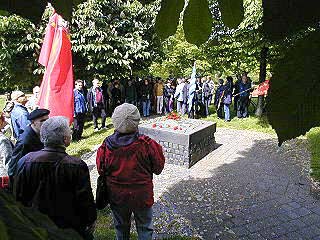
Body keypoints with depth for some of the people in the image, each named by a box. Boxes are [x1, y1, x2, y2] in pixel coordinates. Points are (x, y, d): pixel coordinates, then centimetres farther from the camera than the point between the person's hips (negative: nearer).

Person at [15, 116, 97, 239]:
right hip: (71, 226, -3)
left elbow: (19, 196, -3)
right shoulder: (77, 166, -28)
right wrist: (91, 221, -1)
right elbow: (85, 200, -19)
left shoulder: (26, 161, -16)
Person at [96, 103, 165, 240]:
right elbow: (158, 169, -10)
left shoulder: (107, 145, -18)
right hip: (142, 195, -2)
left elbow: (101, 170, -3)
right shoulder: (146, 144, -24)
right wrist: (157, 149, 6)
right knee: (145, 228, 21)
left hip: (117, 196, 2)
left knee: (121, 226, 27)